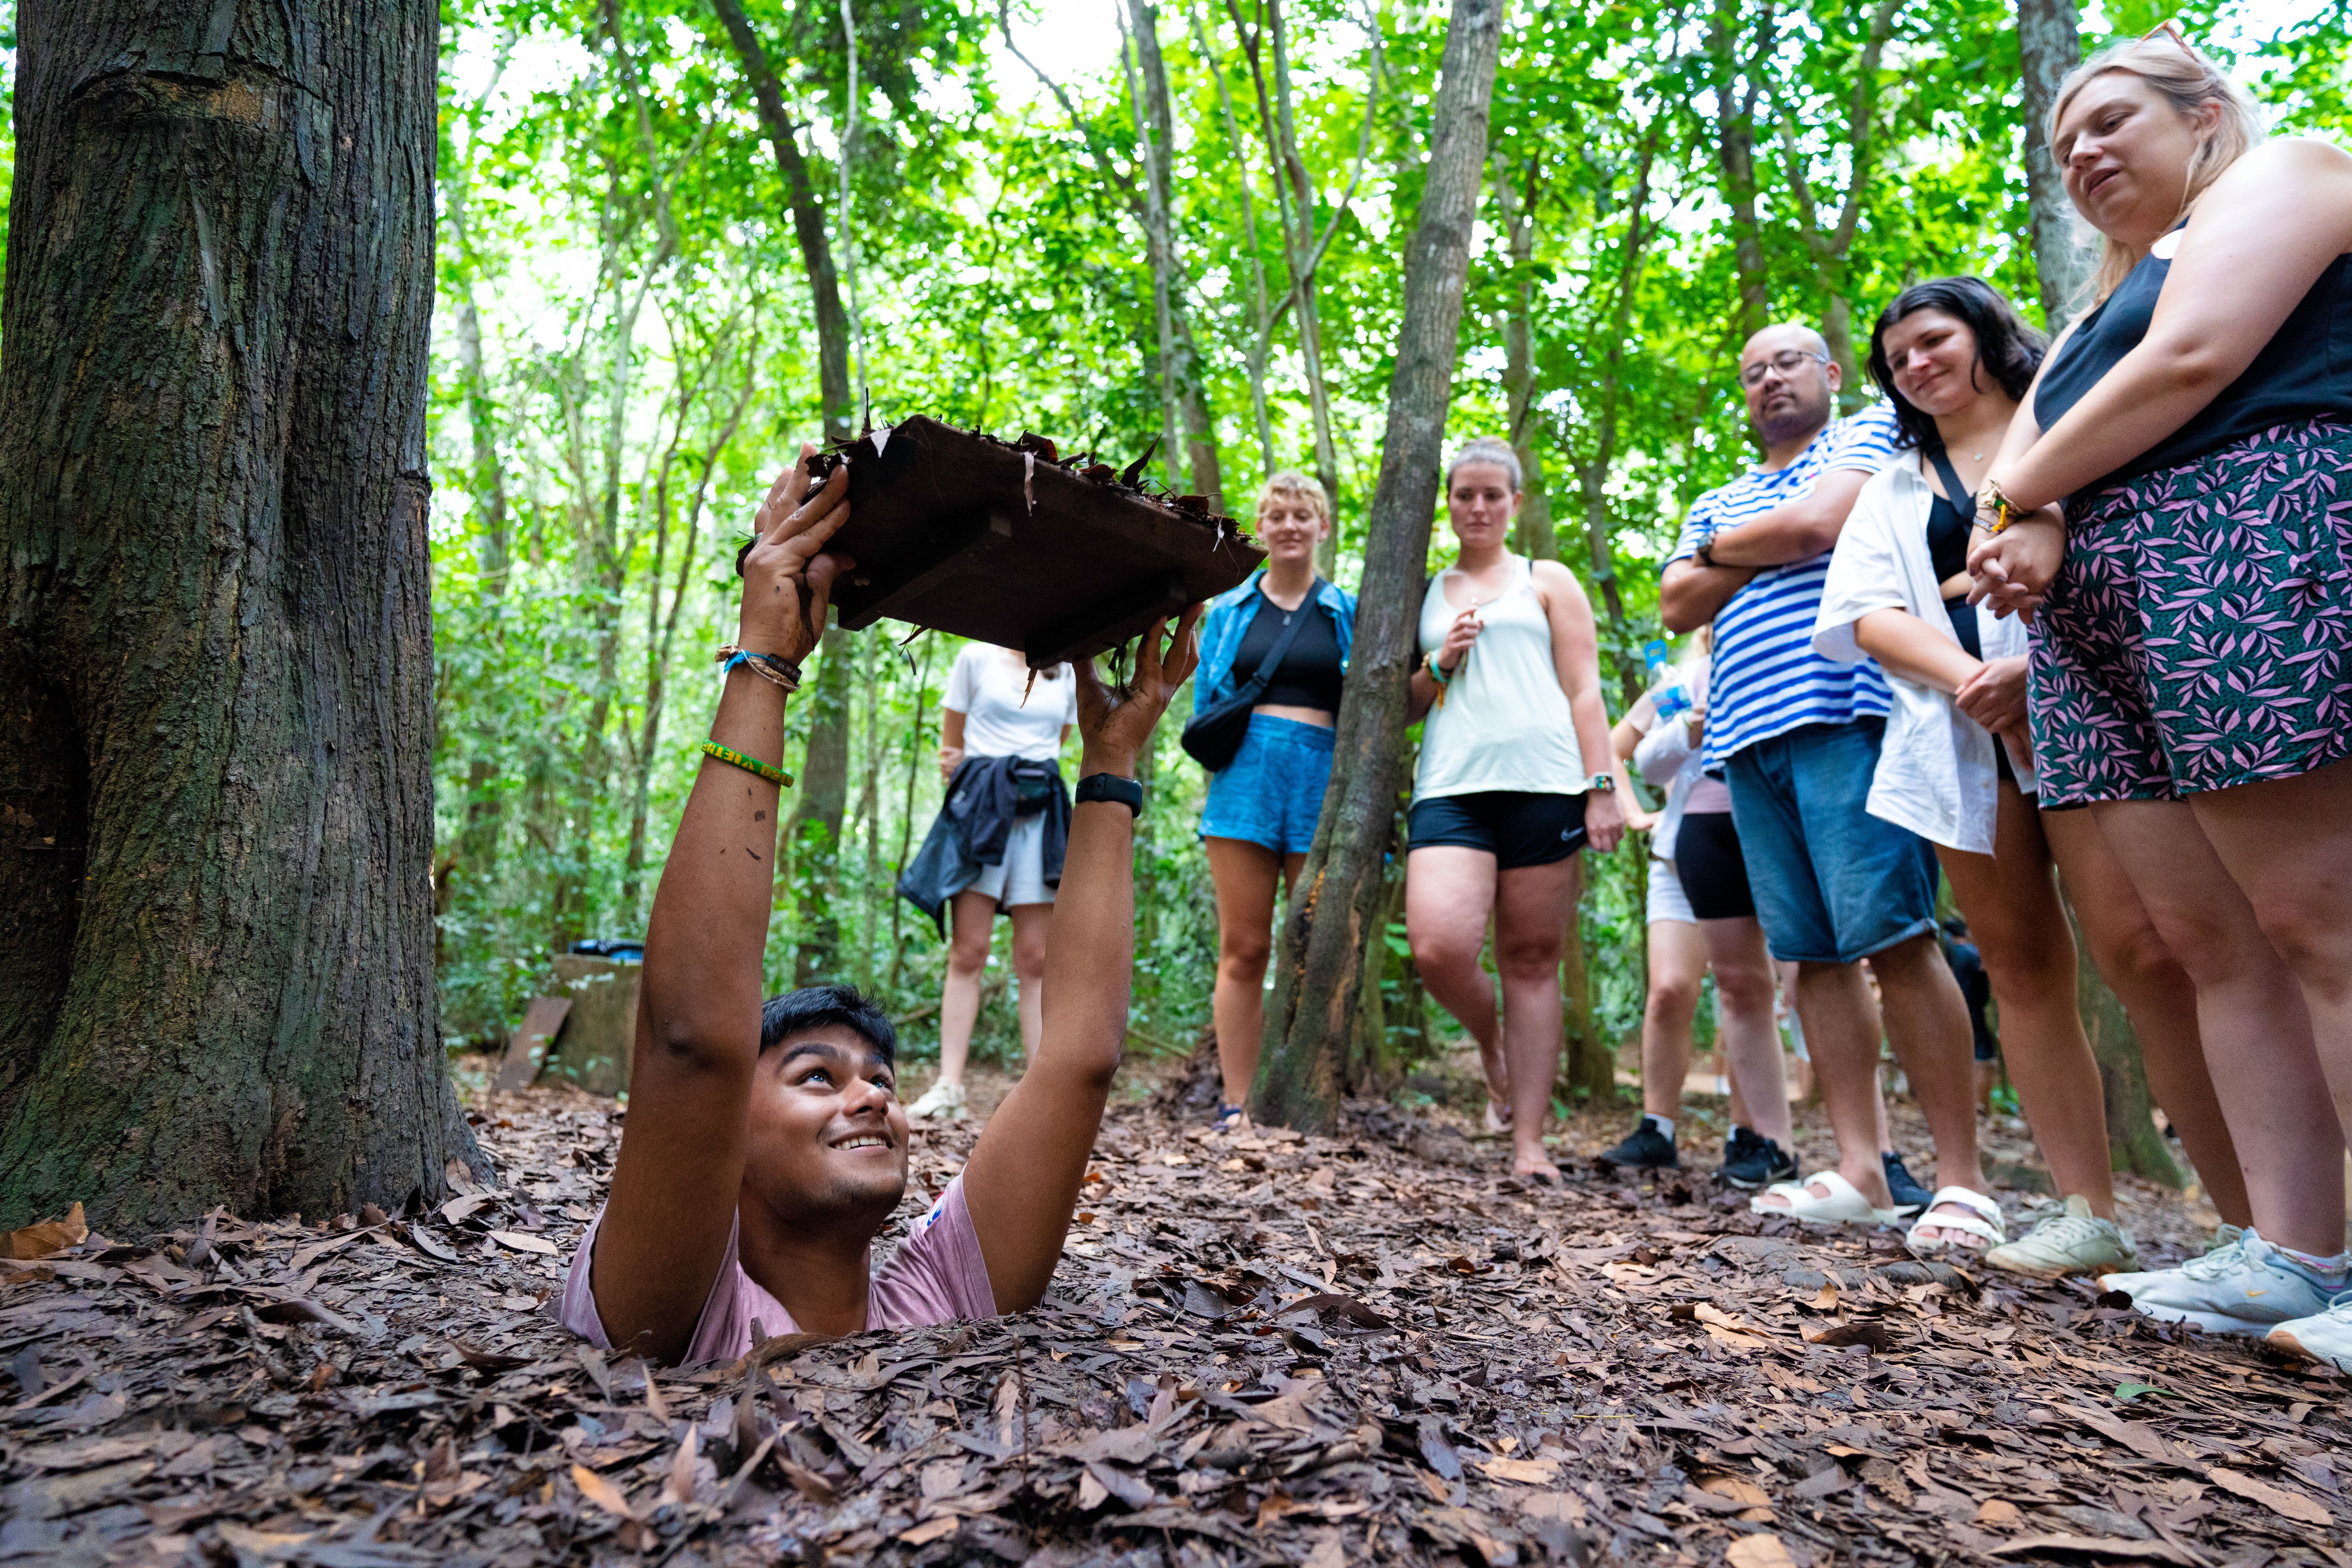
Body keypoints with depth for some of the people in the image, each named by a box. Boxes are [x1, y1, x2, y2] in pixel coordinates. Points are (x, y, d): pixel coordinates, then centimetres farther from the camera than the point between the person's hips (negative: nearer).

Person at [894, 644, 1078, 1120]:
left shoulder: (1068, 674, 14)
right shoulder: (977, 658, 8)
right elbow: (951, 743, 13)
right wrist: (957, 769, -4)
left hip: (1040, 816, 2)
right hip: (979, 811, -2)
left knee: (1036, 959, -1)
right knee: (968, 952, -6)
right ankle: (949, 1087, -5)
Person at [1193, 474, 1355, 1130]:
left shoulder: (1347, 614, 13)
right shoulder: (1228, 610, 16)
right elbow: (1204, 703, 17)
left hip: (1323, 781, 0)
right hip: (1245, 777, 1)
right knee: (1243, 949, -1)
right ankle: (1236, 1103, 5)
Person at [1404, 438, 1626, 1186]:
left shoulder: (1547, 581, 17)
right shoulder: (1424, 595, 22)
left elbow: (1584, 690, 9)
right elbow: (1405, 706, 23)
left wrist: (1602, 786, -2)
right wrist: (1439, 662, 3)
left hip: (1542, 782, -1)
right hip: (1450, 788, 1)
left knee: (1533, 961, -1)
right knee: (1437, 948, -18)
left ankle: (1529, 1143, 5)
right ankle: (1490, 1039, 15)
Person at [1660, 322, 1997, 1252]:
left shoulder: (1870, 434, 13)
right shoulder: (1717, 503, 29)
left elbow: (1815, 523, -7)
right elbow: (1677, 607, 14)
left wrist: (1722, 548, 11)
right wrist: (1759, 552, 2)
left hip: (1842, 714, -6)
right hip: (1750, 737, 6)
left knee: (1894, 939, -13)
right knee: (1814, 954, 3)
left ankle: (1961, 1182, -8)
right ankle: (1859, 1173, 5)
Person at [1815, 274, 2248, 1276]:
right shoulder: (1891, 490, 23)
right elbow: (1863, 613, 7)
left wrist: (2039, 664, -16)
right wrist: (1965, 680, -12)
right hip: (1961, 734, 4)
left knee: (2142, 948, -16)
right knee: (2019, 967, 1)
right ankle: (2088, 1214, 6)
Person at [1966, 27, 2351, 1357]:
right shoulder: (2116, 297, 32)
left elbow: (2196, 359, -9)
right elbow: (2040, 440, 16)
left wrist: (2015, 491, 0)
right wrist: (2033, 526, -7)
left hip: (2244, 558, -8)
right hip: (2105, 611, 8)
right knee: (2210, 939, 1)